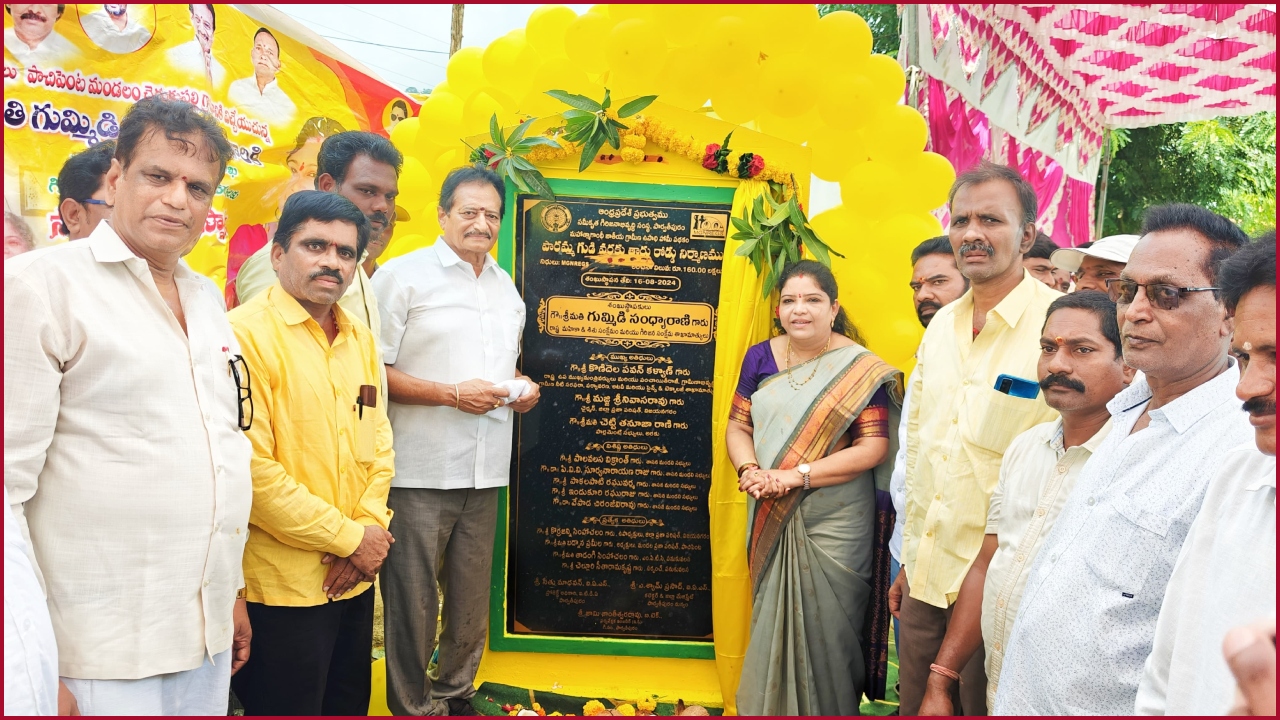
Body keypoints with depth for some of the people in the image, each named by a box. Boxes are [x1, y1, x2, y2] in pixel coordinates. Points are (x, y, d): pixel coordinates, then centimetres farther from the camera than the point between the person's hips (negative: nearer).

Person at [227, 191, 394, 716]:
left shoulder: (361, 339, 10)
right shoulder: (246, 334, -14)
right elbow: (251, 470, -20)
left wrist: (370, 528, -4)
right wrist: (349, 538, -13)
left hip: (356, 576, 7)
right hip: (281, 585, -7)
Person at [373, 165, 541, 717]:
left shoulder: (506, 286, 16)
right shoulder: (403, 275, -5)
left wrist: (520, 387, 5)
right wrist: (453, 393, -17)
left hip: (484, 471, 6)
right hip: (419, 472, -6)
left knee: (471, 595, 14)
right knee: (412, 599, 3)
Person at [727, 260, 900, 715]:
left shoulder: (860, 369, -8)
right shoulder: (761, 358, 5)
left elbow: (873, 448, -13)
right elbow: (738, 426, 9)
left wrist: (795, 476, -19)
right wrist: (749, 470, -13)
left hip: (833, 521, -4)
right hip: (771, 519, 4)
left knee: (825, 625, 4)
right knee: (771, 621, 13)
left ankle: (828, 709, 24)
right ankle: (767, 708, 30)